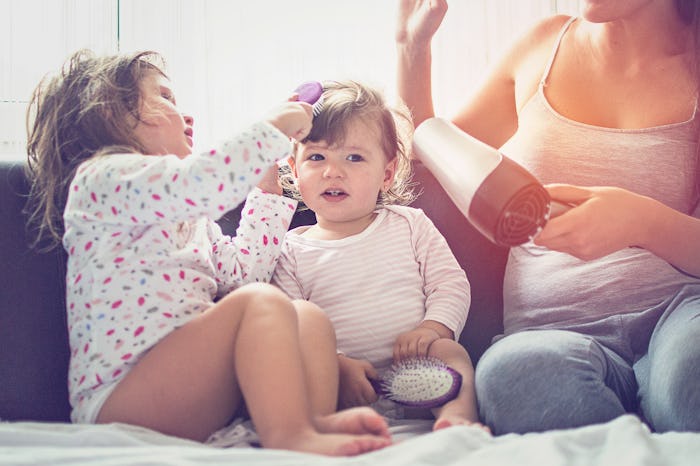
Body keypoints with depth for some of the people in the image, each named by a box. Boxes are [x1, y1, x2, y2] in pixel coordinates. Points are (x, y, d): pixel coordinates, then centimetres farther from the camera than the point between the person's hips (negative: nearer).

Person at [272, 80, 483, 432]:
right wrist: (336, 366, -19)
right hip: (337, 380, -1)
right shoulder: (291, 250, 7)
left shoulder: (410, 225, 11)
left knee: (449, 350, -27)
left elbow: (451, 285, 7)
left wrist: (431, 328, -15)